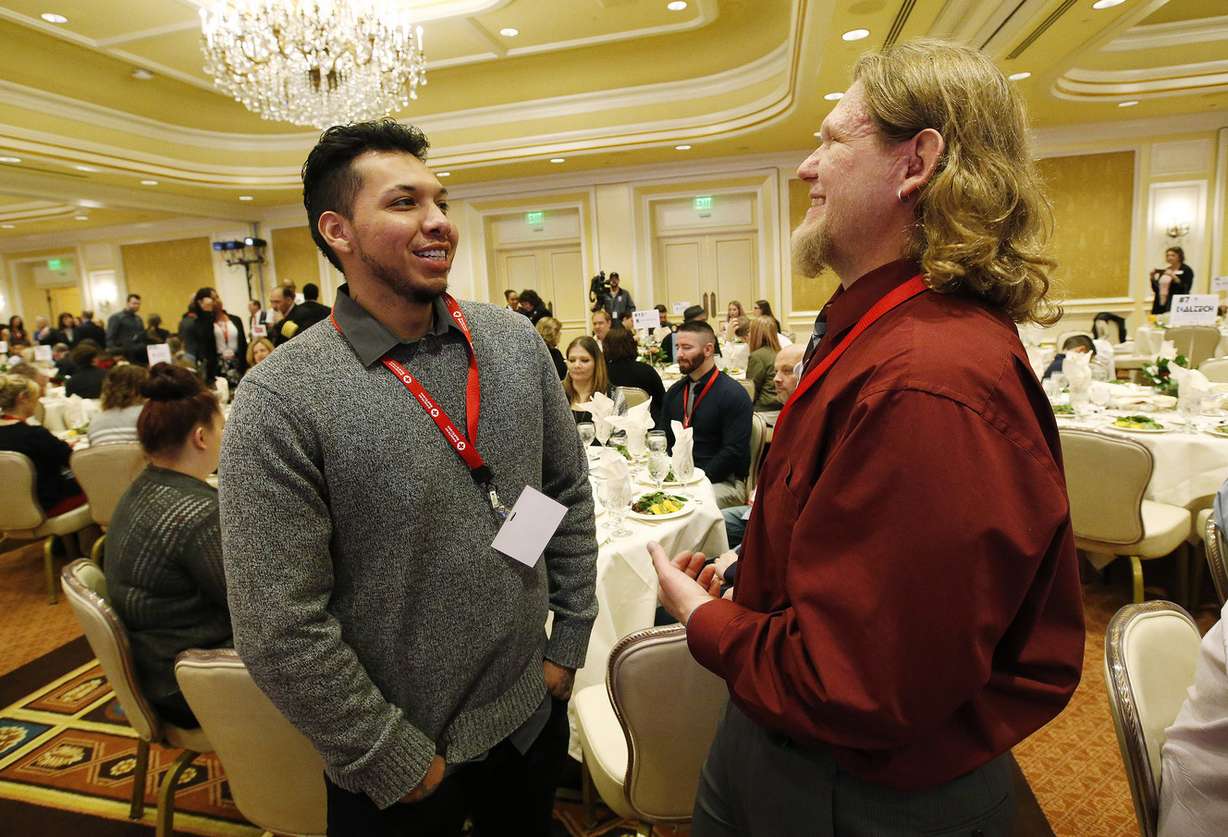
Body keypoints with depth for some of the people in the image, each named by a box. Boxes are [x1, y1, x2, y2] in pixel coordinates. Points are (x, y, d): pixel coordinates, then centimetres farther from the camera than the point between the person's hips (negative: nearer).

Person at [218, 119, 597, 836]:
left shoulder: (515, 341, -6)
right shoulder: (281, 402, -20)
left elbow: (570, 496, 2)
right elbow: (281, 629, -18)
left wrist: (568, 643, 2)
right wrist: (396, 763, -11)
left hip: (534, 711, 5)